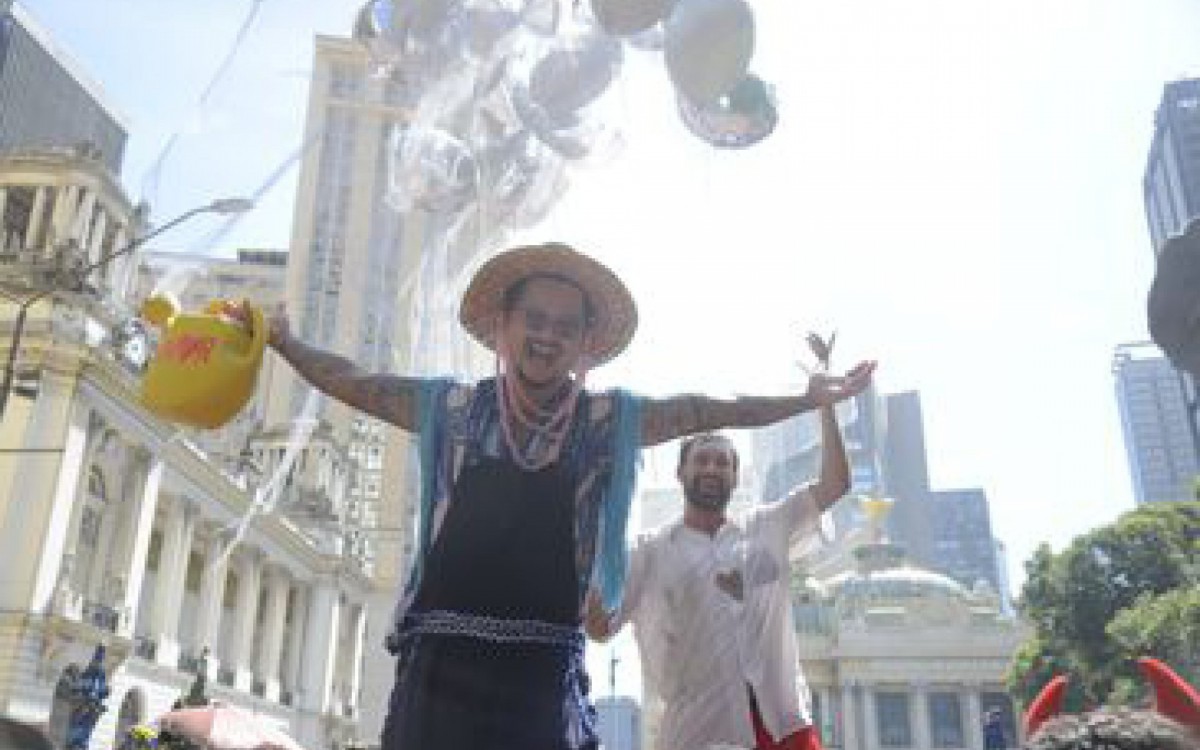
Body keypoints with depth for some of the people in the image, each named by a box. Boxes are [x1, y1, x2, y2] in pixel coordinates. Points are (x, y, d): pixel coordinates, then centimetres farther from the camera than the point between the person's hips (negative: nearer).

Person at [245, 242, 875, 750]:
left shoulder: (608, 420, 7)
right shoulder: (452, 406, 8)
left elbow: (703, 411, 6)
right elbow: (352, 382, 16)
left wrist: (806, 401, 6)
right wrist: (283, 343, 17)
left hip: (545, 665, 0)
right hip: (442, 657, 0)